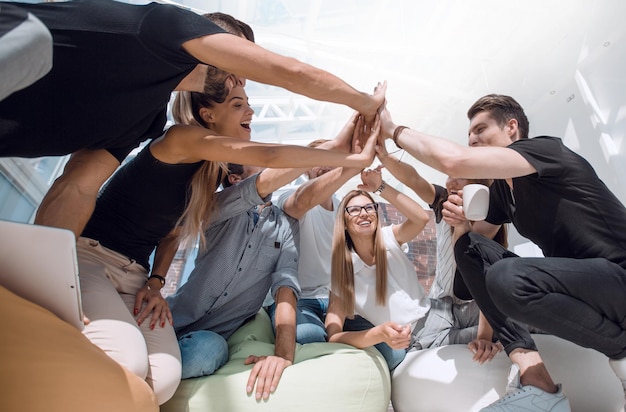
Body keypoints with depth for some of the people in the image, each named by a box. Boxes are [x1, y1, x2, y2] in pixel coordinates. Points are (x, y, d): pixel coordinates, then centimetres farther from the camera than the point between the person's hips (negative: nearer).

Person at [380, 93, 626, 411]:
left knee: (506, 278, -34)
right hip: (570, 277, 8)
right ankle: (534, 378, -11)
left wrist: (394, 129, -18)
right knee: (469, 246, -4)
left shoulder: (545, 148, -14)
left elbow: (454, 161, -31)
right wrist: (460, 220, -11)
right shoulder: (500, 189, 10)